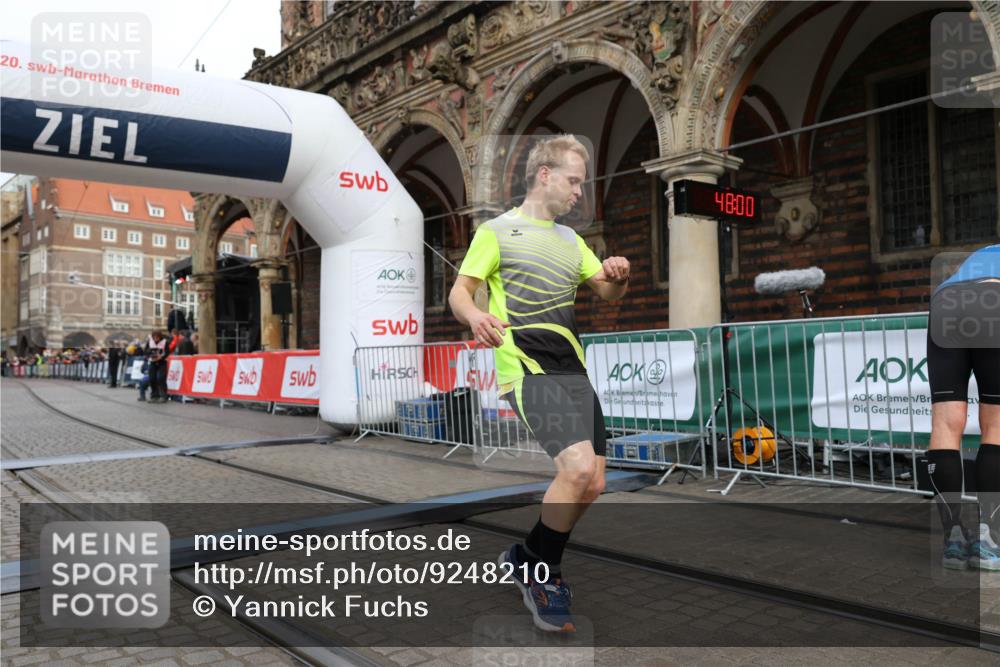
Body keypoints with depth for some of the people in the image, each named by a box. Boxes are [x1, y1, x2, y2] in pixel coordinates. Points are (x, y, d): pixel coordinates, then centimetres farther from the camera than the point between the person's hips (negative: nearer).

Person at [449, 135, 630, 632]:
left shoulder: (570, 240, 22)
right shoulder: (497, 231, 2)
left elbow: (607, 292, 22)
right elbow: (459, 293, -3)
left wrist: (618, 276, -2)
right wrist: (474, 315, -27)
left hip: (574, 371, 7)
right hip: (528, 368, -7)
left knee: (592, 484, 3)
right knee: (579, 467, -22)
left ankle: (531, 561, 25)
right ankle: (539, 568, 2)